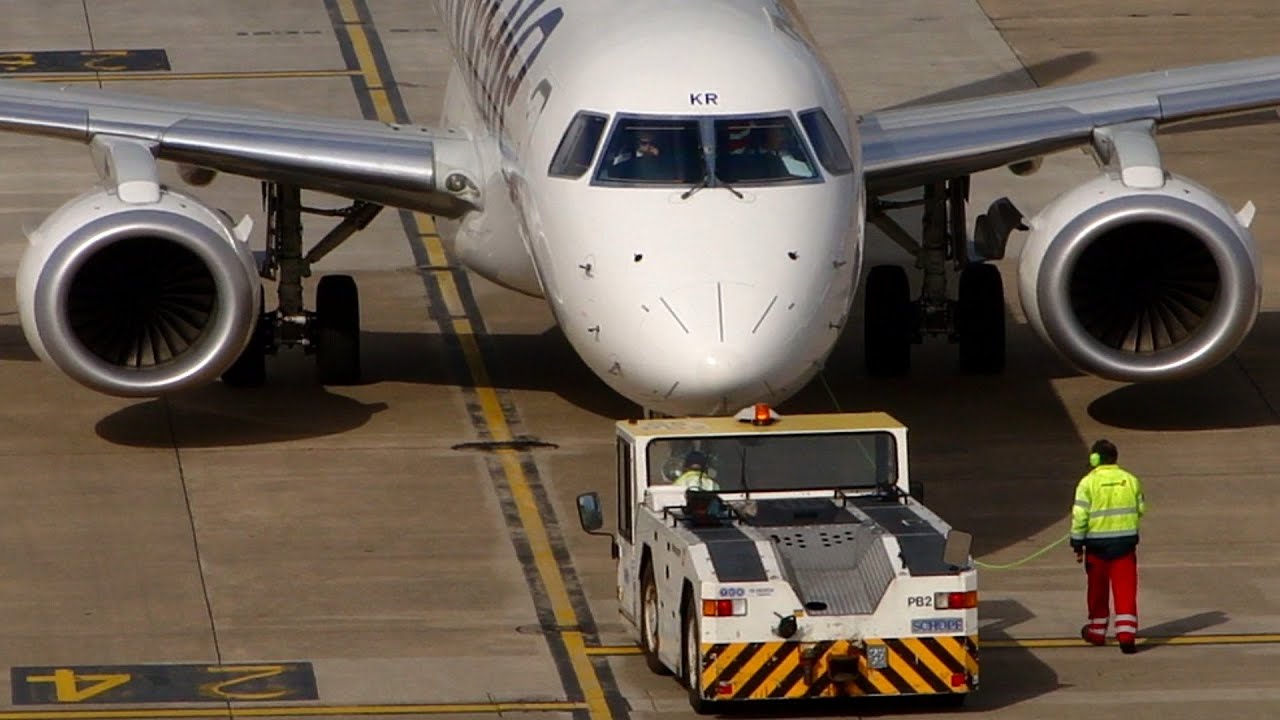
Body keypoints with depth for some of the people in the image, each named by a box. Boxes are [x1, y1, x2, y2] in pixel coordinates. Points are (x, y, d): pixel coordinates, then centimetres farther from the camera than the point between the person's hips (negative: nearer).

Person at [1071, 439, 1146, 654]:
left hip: (1097, 543, -2)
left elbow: (1080, 516, -10)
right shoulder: (1131, 480, 1)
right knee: (1125, 590, 0)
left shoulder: (1088, 482, -9)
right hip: (1125, 543, 2)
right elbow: (1141, 510, 11)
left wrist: (1077, 544, -3)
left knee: (1098, 589, 14)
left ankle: (1097, 632, 28)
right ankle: (1126, 634, -12)